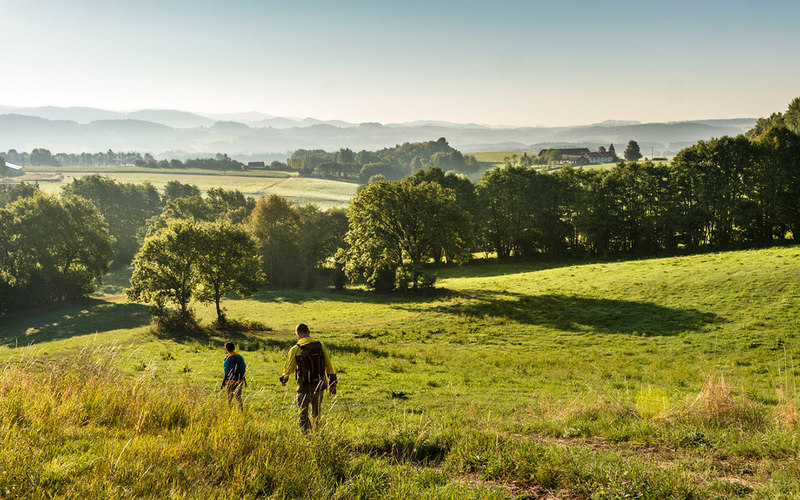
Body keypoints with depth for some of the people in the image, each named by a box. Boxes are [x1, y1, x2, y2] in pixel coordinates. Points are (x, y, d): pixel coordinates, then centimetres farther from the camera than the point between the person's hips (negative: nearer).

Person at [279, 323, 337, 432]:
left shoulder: (295, 350, -11)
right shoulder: (321, 346, -3)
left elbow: (289, 368, 0)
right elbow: (329, 366, -1)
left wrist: (283, 380, 21)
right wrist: (332, 384, 6)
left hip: (304, 387, -3)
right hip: (319, 385, 3)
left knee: (303, 414, 8)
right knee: (316, 412, 21)